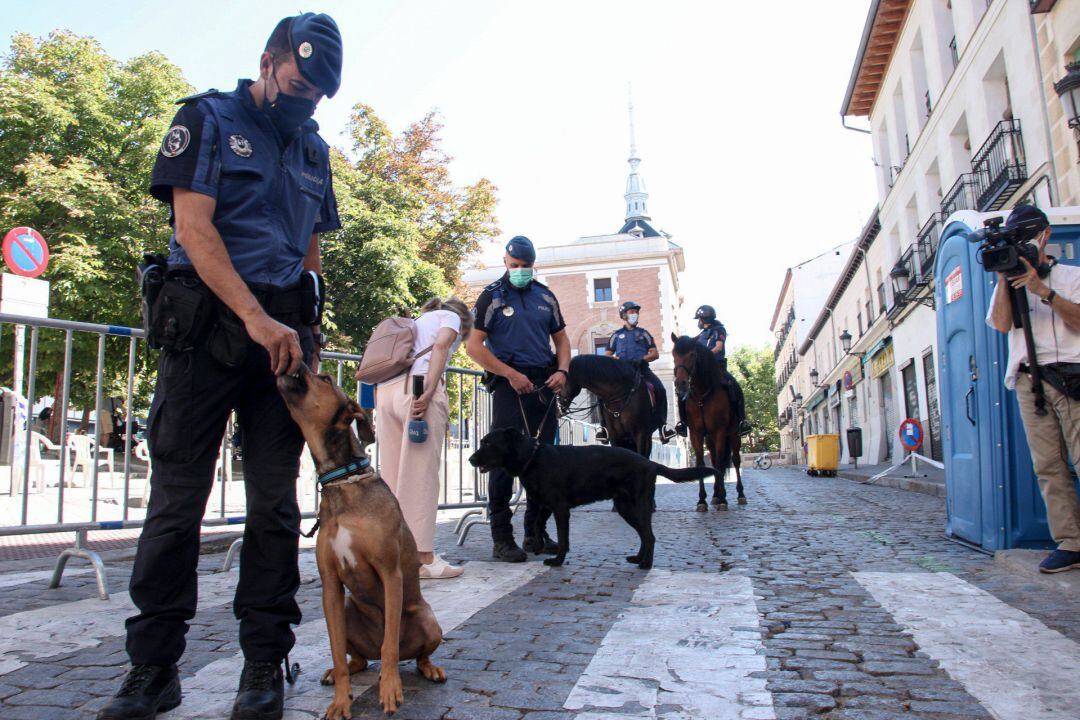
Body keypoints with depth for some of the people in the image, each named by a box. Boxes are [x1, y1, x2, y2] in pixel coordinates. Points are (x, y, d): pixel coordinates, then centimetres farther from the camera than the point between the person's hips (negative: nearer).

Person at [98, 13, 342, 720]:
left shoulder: (313, 149, 21)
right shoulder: (209, 118, 6)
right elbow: (194, 225, -7)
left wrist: (307, 328, 10)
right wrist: (255, 317, -16)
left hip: (284, 331, 4)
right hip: (206, 321, -3)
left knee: (275, 502, 2)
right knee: (177, 497, -1)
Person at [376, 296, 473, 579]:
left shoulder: (417, 321, 34)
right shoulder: (451, 316, 16)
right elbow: (441, 345, -7)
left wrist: (380, 409, 18)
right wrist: (429, 390, -17)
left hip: (385, 390, 7)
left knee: (392, 476, 8)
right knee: (421, 476, -5)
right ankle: (421, 556, -4)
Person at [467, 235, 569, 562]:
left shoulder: (545, 296, 15)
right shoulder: (492, 296, 1)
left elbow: (561, 338, 20)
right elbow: (473, 344, -6)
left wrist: (562, 370, 0)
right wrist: (511, 374, -13)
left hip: (544, 386, 5)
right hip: (510, 385, -5)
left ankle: (535, 533, 20)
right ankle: (501, 538, 3)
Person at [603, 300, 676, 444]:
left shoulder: (643, 333, 18)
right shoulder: (617, 335, 18)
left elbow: (655, 353, 11)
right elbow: (607, 355, 17)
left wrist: (642, 359, -8)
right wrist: (614, 359, -6)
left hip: (642, 369, 0)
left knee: (660, 389, -23)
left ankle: (662, 426, -16)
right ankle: (605, 425, -14)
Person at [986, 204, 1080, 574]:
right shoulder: (1009, 284, 19)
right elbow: (1002, 323, 1)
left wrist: (1042, 290, -11)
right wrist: (1004, 277, -5)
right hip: (1029, 381, 2)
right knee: (1048, 466, -3)